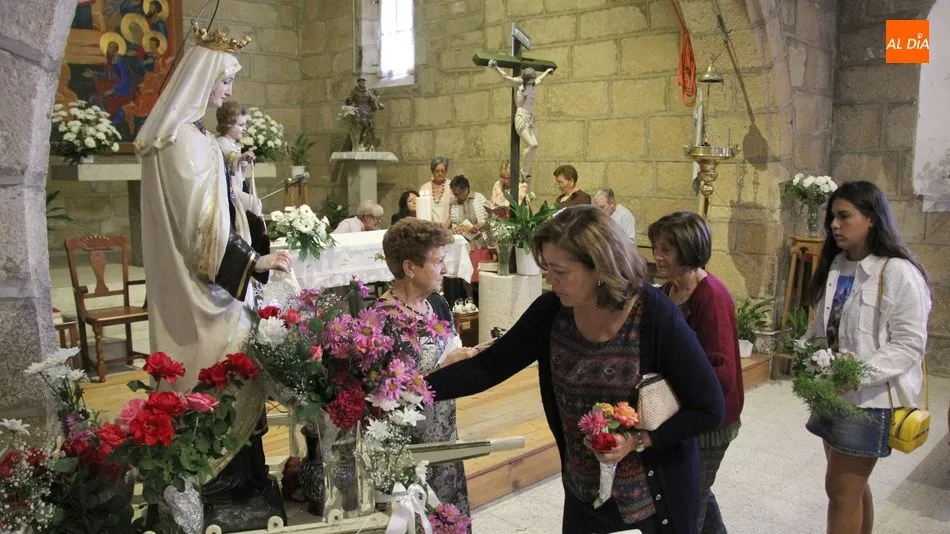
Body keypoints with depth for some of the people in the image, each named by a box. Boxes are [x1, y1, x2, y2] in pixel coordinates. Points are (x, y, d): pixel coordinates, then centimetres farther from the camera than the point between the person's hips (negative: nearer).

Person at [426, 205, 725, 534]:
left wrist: (638, 441, -24)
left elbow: (710, 409, -16)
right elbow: (488, 368, -8)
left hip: (655, 492, -3)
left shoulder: (657, 317, -23)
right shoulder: (550, 312, -12)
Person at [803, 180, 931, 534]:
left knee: (841, 490, 0)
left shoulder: (899, 273, -16)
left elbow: (909, 345, -18)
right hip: (832, 392, 7)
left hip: (870, 399, -7)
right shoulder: (835, 267, 7)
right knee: (851, 486, 18)